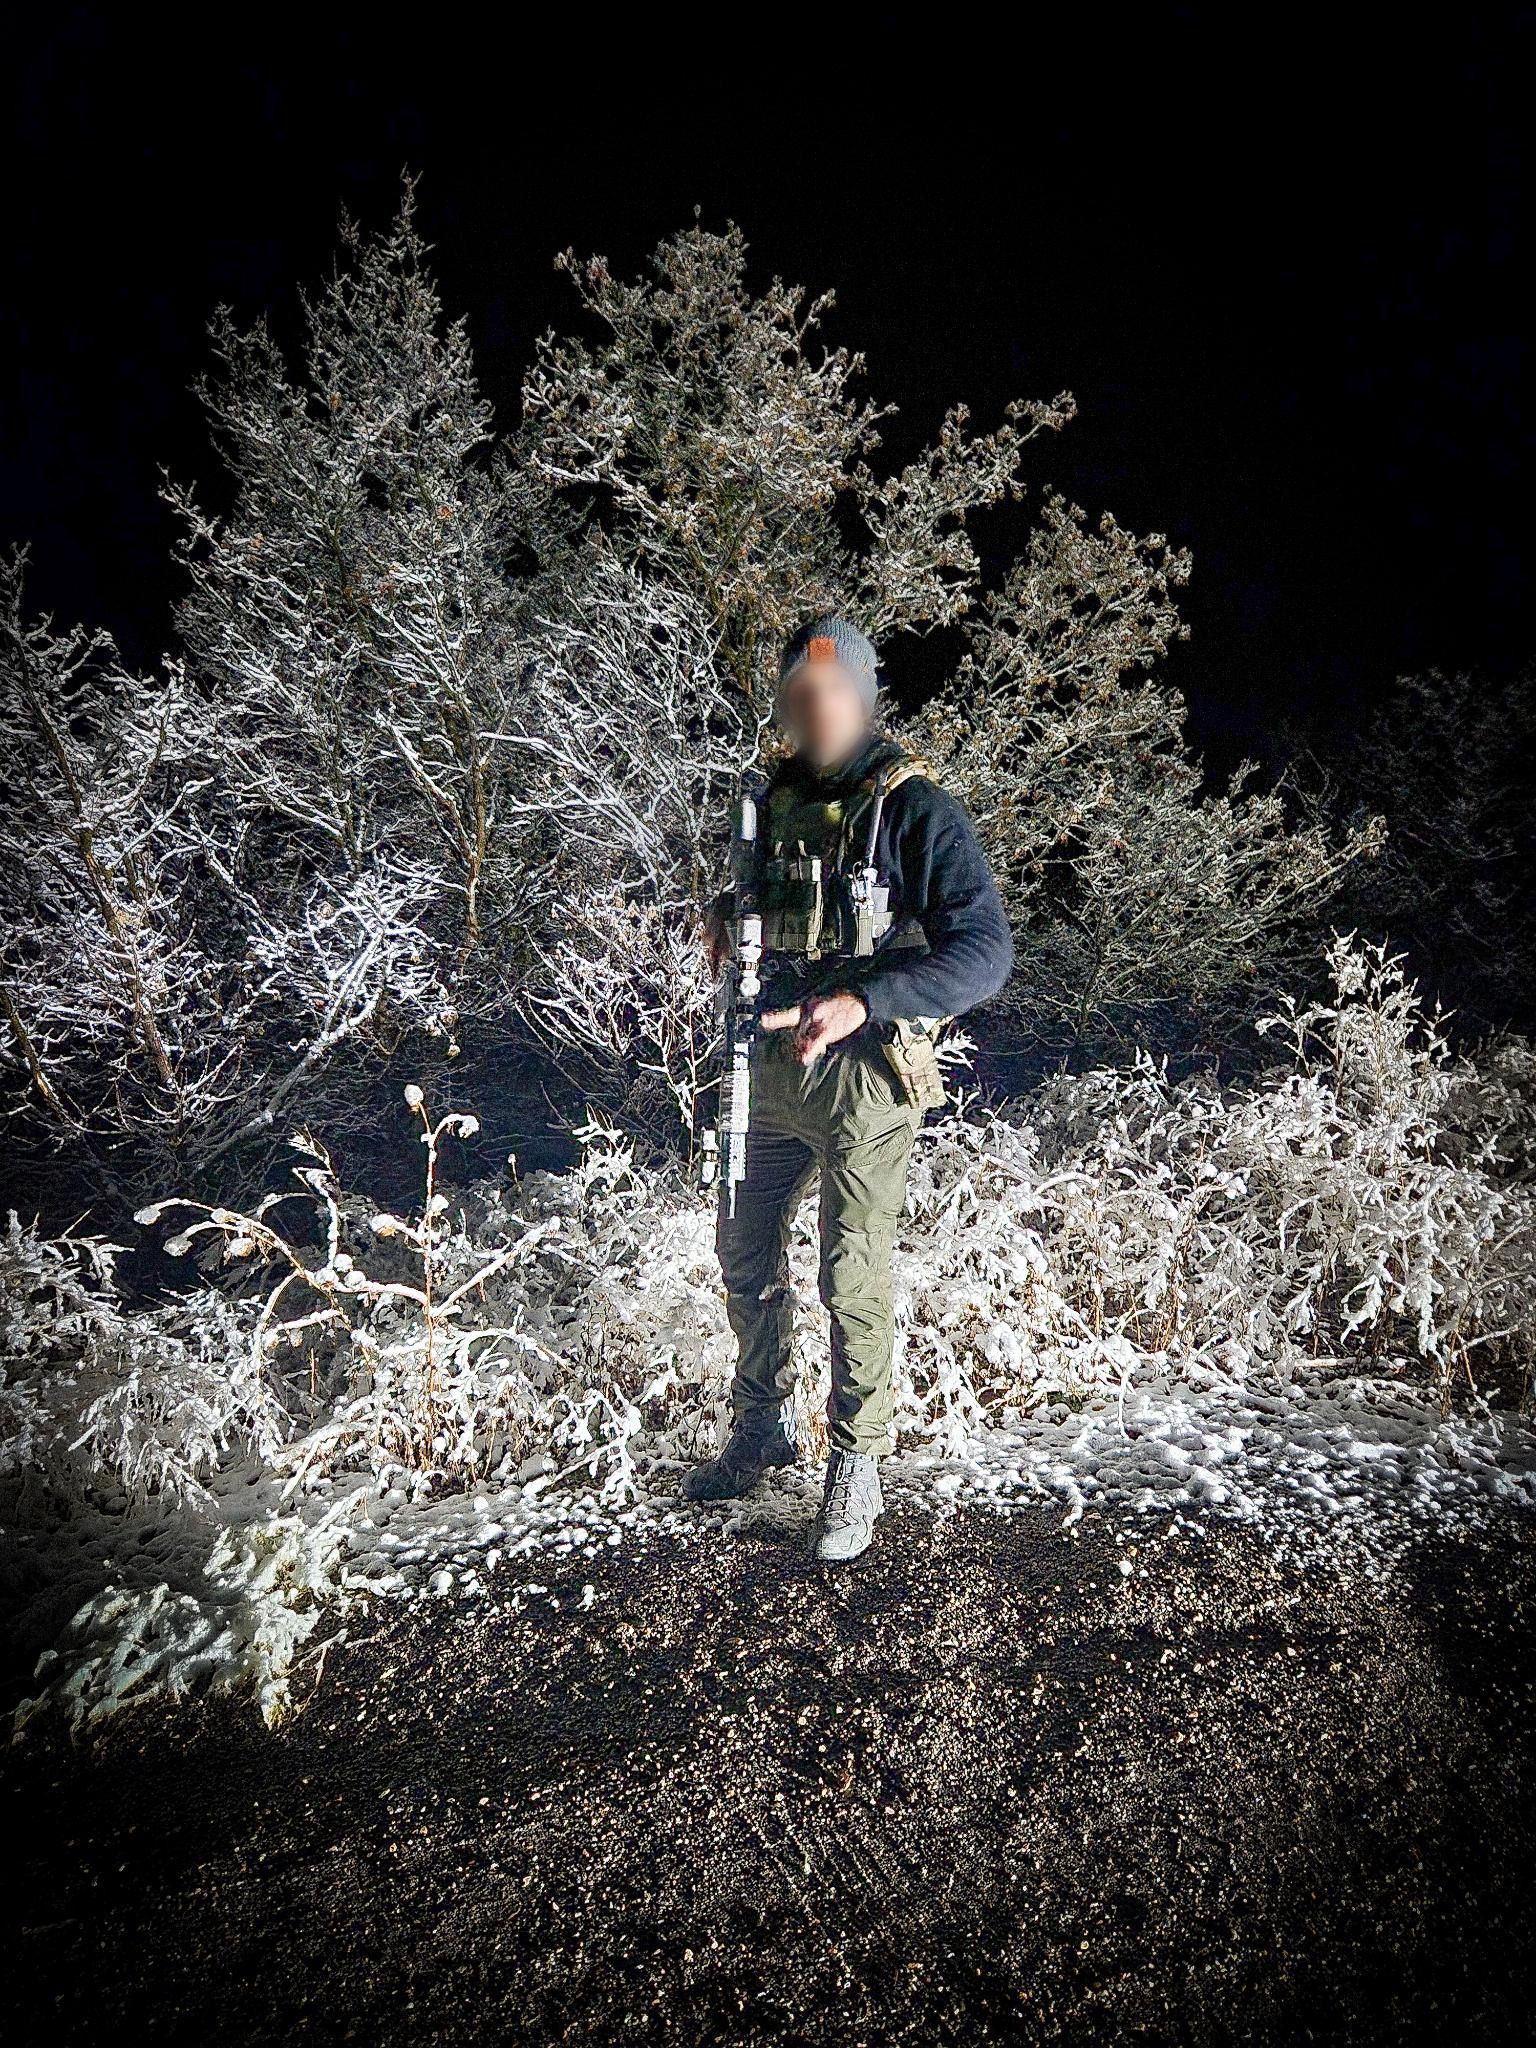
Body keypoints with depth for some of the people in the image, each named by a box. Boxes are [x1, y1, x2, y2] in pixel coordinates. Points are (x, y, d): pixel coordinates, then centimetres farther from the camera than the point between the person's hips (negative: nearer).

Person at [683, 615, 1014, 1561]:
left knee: (854, 1279, -2)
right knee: (746, 1254, 16)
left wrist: (862, 1003, -29)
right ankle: (764, 1426, 36)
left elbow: (986, 950, -19)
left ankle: (858, 1464, 17)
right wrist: (725, 915, 4)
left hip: (866, 1075, -7)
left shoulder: (918, 811, -12)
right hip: (773, 1062, 7)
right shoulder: (776, 800, 8)